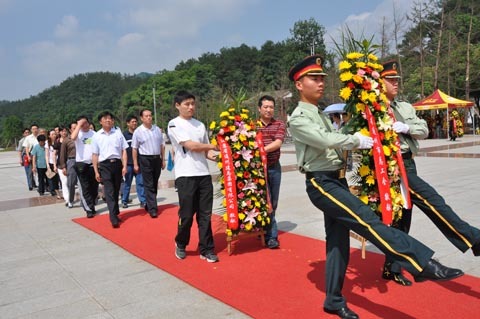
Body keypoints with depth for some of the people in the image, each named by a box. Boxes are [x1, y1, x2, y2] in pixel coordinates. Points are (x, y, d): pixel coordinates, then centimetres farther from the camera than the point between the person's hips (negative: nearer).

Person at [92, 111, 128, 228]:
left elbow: (124, 151, 4)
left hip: (117, 163, 2)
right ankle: (113, 218, -13)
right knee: (109, 191, -9)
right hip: (104, 165, -1)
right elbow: (95, 155, 6)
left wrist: (124, 166, -4)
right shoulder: (96, 136, 5)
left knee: (116, 191, 11)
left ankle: (115, 213, 25)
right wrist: (96, 171, 3)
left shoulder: (118, 133, 6)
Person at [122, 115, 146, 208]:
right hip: (128, 163, -2)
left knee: (140, 182, 2)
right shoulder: (124, 134, -1)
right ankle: (124, 201, 17)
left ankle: (143, 201, 6)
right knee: (127, 183, 6)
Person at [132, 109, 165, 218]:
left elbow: (162, 145, 13)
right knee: (149, 185, -5)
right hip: (145, 159, -4)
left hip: (157, 158, 5)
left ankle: (149, 205, 27)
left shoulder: (157, 129, 7)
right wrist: (135, 164, -6)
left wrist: (163, 160, 11)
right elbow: (134, 149, -3)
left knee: (155, 184, 12)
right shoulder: (138, 132, -5)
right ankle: (152, 209, -3)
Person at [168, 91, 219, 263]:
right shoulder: (174, 124, -3)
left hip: (204, 174, 5)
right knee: (186, 214, 2)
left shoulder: (200, 125, 15)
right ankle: (180, 245, 25)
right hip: (185, 175, -5)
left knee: (205, 214, 5)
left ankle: (206, 250, 15)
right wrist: (214, 146, -4)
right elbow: (191, 146, -13)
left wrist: (212, 155, -5)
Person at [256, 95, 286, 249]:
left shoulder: (280, 124, 2)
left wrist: (261, 150, -23)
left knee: (273, 202, 11)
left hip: (274, 167, 3)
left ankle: (265, 229, 29)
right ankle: (271, 236, 5)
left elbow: (277, 143, -13)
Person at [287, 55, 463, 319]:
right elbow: (326, 140, -21)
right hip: (321, 184, -9)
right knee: (369, 221, -18)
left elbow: (332, 143, 15)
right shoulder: (298, 118, -10)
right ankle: (423, 264, -21)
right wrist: (357, 140, -8)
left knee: (338, 242, 11)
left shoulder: (320, 114, 19)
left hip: (336, 181, 9)